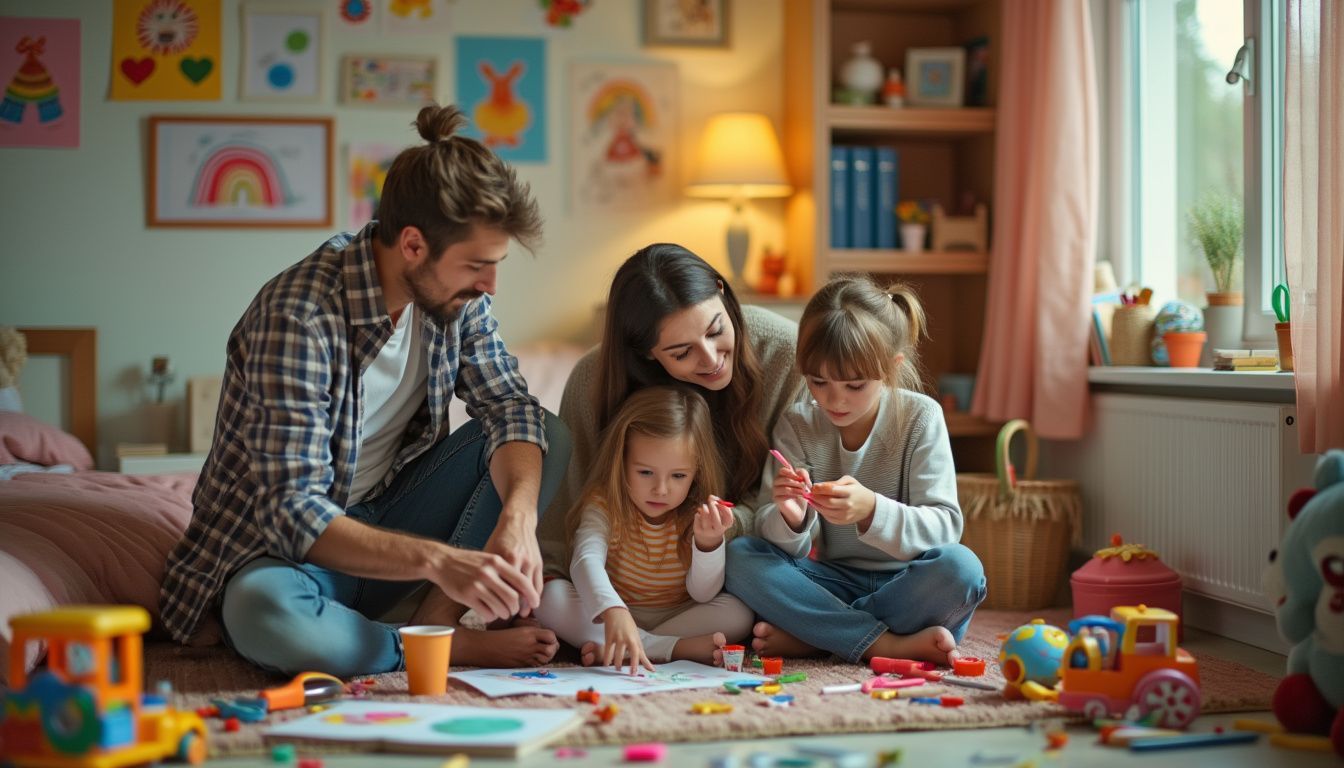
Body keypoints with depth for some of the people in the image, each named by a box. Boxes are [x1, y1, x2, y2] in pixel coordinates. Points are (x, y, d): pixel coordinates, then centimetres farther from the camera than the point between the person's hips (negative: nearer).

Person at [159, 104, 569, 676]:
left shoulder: (454, 291, -6)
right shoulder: (299, 315, -28)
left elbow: (509, 405, -6)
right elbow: (293, 510, -33)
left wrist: (518, 516, -28)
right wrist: (436, 559, -45)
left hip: (383, 517, 7)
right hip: (281, 545, -6)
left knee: (548, 438, -9)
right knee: (264, 612, -41)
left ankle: (435, 623, -17)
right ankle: (458, 647, -18)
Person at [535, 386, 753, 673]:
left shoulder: (699, 515, -10)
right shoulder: (605, 504, -15)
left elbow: (703, 595, -13)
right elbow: (587, 559, -35)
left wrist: (708, 542, -33)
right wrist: (614, 613, -54)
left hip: (677, 615, 1)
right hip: (609, 613, -1)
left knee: (737, 614, -25)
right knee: (551, 596, -28)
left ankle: (609, 649, -29)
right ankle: (672, 647, -31)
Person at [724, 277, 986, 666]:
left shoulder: (920, 417, -8)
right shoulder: (796, 425, -2)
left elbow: (944, 527, -17)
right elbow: (786, 547, -6)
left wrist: (871, 510, -35)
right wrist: (790, 520, -32)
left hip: (904, 584, -2)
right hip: (834, 583, 2)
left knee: (961, 567, -34)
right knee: (739, 557, -21)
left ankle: (806, 636, -22)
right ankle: (889, 645, -26)